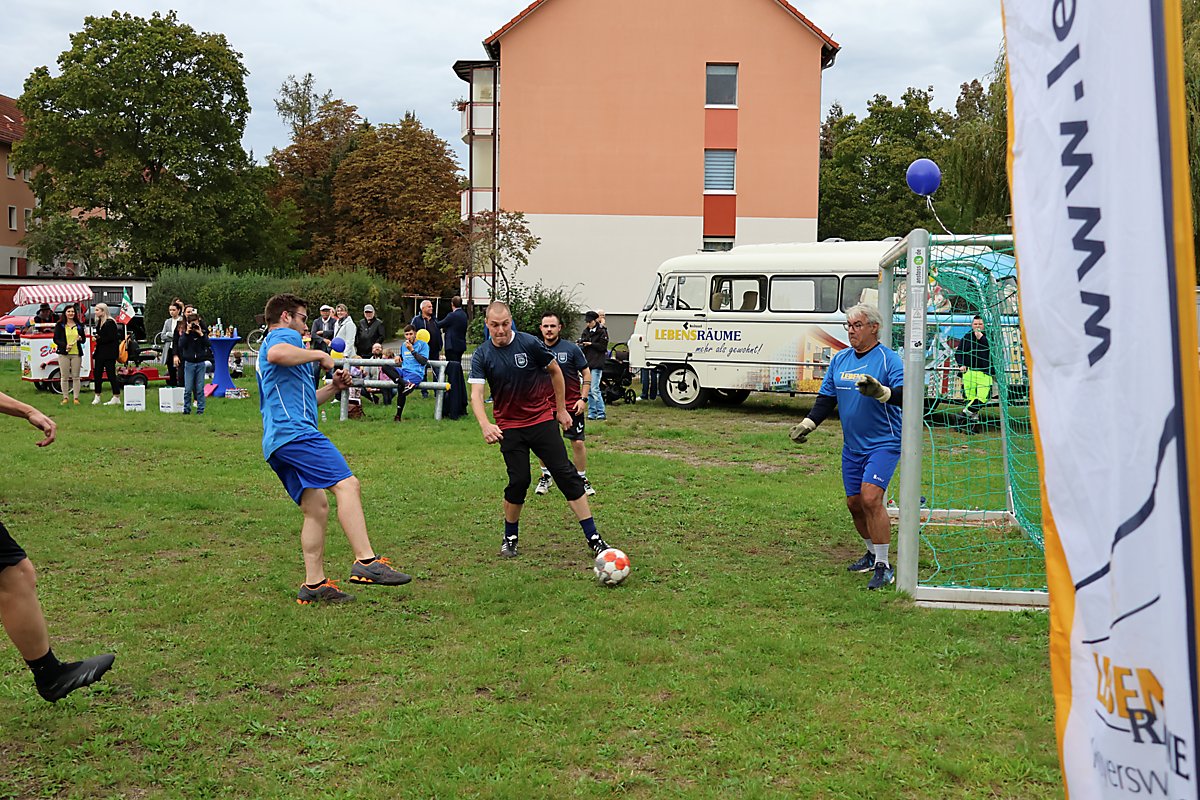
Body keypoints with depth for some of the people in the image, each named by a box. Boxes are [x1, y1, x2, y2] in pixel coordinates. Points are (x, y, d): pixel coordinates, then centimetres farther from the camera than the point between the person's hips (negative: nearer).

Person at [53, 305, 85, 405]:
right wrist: (65, 345, -15)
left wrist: (80, 339, -8)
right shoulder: (60, 325, 5)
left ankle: (76, 398, 4)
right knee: (64, 377, 1)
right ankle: (65, 397, 8)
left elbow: (84, 339, 16)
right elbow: (56, 339, 1)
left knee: (76, 376, 1)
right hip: (63, 353, -1)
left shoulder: (79, 325, 12)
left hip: (76, 353, 1)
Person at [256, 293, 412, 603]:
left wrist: (333, 387, 21)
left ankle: (314, 584, 4)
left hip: (275, 443, 11)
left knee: (316, 506, 8)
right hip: (295, 431, -11)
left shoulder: (267, 344, 35)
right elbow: (276, 354, -24)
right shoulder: (283, 335, 4)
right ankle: (366, 561, -29)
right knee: (347, 484, -20)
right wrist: (319, 355, -11)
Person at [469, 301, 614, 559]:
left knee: (566, 474, -6)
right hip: (509, 426, 1)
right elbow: (476, 394, -14)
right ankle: (509, 538, 17)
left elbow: (555, 371, 5)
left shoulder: (530, 343, -8)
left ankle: (593, 538, -2)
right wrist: (485, 425, -32)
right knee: (519, 480, -6)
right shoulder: (482, 356, -5)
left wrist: (561, 410, 7)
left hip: (542, 419, 0)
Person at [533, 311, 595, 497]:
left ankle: (582, 479, 14)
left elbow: (586, 373, -1)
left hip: (571, 403, -2)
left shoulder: (572, 349, -6)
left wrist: (583, 398, -8)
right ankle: (545, 477, 23)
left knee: (578, 443, -3)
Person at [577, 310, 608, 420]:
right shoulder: (585, 332, 14)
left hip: (596, 364, -6)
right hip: (587, 363, 7)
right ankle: (592, 412, 15)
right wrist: (581, 346, -6)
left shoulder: (602, 332, -3)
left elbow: (603, 346, -8)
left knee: (595, 389, -12)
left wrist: (590, 344, -11)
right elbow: (581, 344, 16)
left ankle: (601, 412, -5)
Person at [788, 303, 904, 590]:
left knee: (870, 497, -19)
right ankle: (873, 553, 32)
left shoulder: (889, 359, -9)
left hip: (883, 443, -7)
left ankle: (883, 567, -9)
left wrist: (880, 391, -39)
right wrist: (807, 424, 1)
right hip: (852, 445, 7)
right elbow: (826, 398, 14)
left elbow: (904, 394, -21)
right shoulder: (839, 359, 9)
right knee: (854, 503, 10)